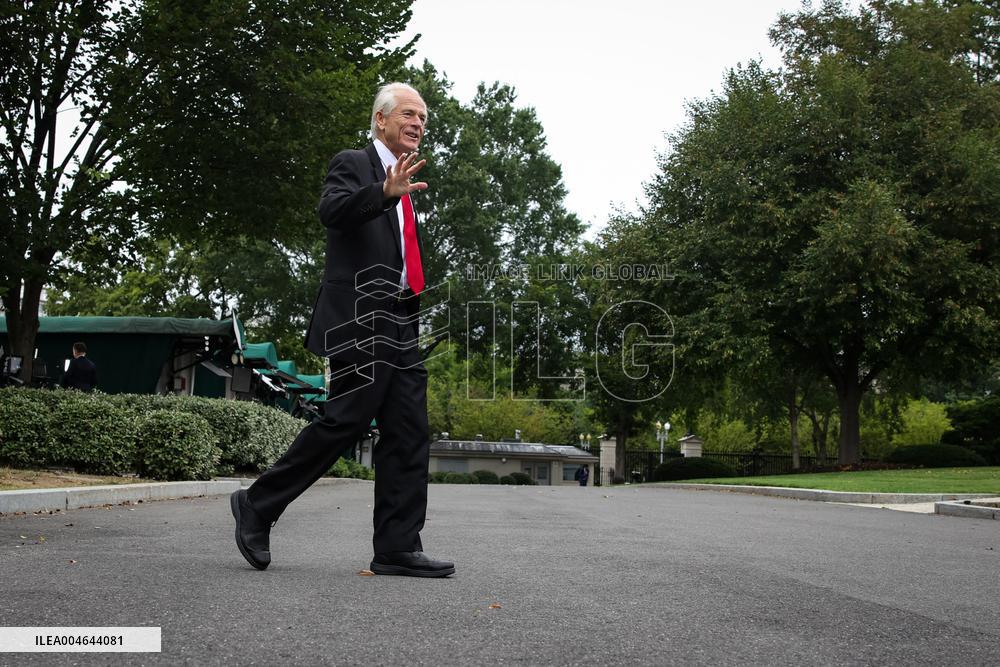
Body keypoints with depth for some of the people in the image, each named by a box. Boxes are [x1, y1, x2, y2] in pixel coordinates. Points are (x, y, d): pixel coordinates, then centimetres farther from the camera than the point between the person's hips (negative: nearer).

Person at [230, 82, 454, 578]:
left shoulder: (402, 185, 25)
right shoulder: (352, 164, 1)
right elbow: (332, 210, -21)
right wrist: (386, 192, -34)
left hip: (399, 325, 9)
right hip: (361, 319, -8)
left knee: (408, 433, 1)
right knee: (345, 422, -11)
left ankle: (398, 547, 3)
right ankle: (257, 506, 5)